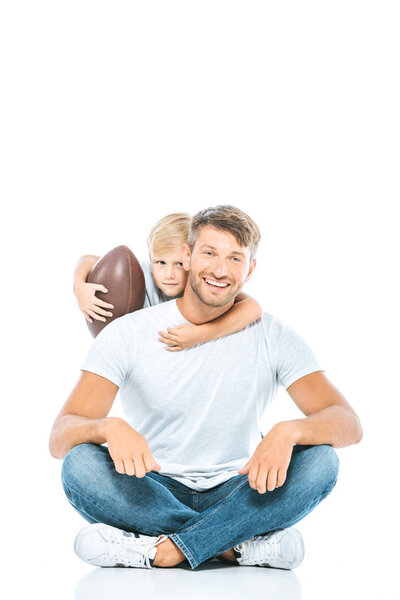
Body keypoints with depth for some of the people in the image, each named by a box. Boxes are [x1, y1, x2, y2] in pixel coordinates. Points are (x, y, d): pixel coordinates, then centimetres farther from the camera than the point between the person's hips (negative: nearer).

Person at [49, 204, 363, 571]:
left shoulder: (273, 337, -4)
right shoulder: (128, 334, -7)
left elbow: (349, 424, -14)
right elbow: (60, 437, -15)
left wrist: (287, 432, -36)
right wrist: (110, 427, -40)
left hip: (234, 494, 1)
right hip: (153, 493, 0)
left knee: (320, 461, -26)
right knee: (81, 465, -30)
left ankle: (155, 550, -26)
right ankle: (239, 545, -23)